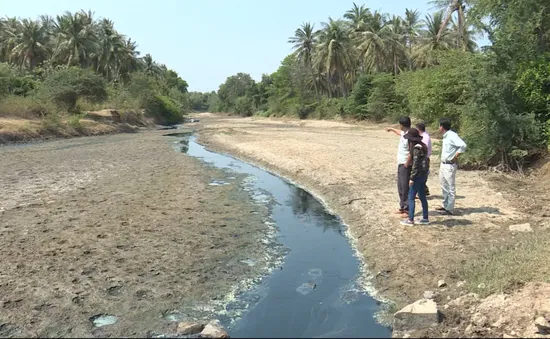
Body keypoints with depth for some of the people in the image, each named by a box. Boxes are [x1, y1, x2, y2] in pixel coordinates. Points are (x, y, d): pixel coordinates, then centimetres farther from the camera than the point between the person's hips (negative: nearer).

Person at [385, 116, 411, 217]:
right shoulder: (404, 133, 9)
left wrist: (407, 164, -19)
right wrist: (392, 129, 47)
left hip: (405, 165, -10)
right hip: (400, 164, 10)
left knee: (405, 188, -4)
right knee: (400, 187, 15)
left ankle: (408, 210, 4)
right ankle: (403, 207, 25)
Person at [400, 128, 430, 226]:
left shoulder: (416, 148, -18)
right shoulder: (422, 146, 10)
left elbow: (415, 164, -20)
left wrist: (412, 178, -17)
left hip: (418, 174, -9)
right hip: (424, 174, 9)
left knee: (411, 197, -2)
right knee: (422, 197, 15)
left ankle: (410, 220, 2)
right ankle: (425, 218, 22)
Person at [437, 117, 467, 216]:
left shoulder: (452, 136, -18)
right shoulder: (445, 136, 11)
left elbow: (463, 146, -28)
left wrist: (455, 156, -20)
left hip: (449, 166, -10)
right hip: (443, 164, 10)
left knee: (450, 187, -1)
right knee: (444, 186, 18)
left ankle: (449, 209, 5)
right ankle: (445, 205, 31)